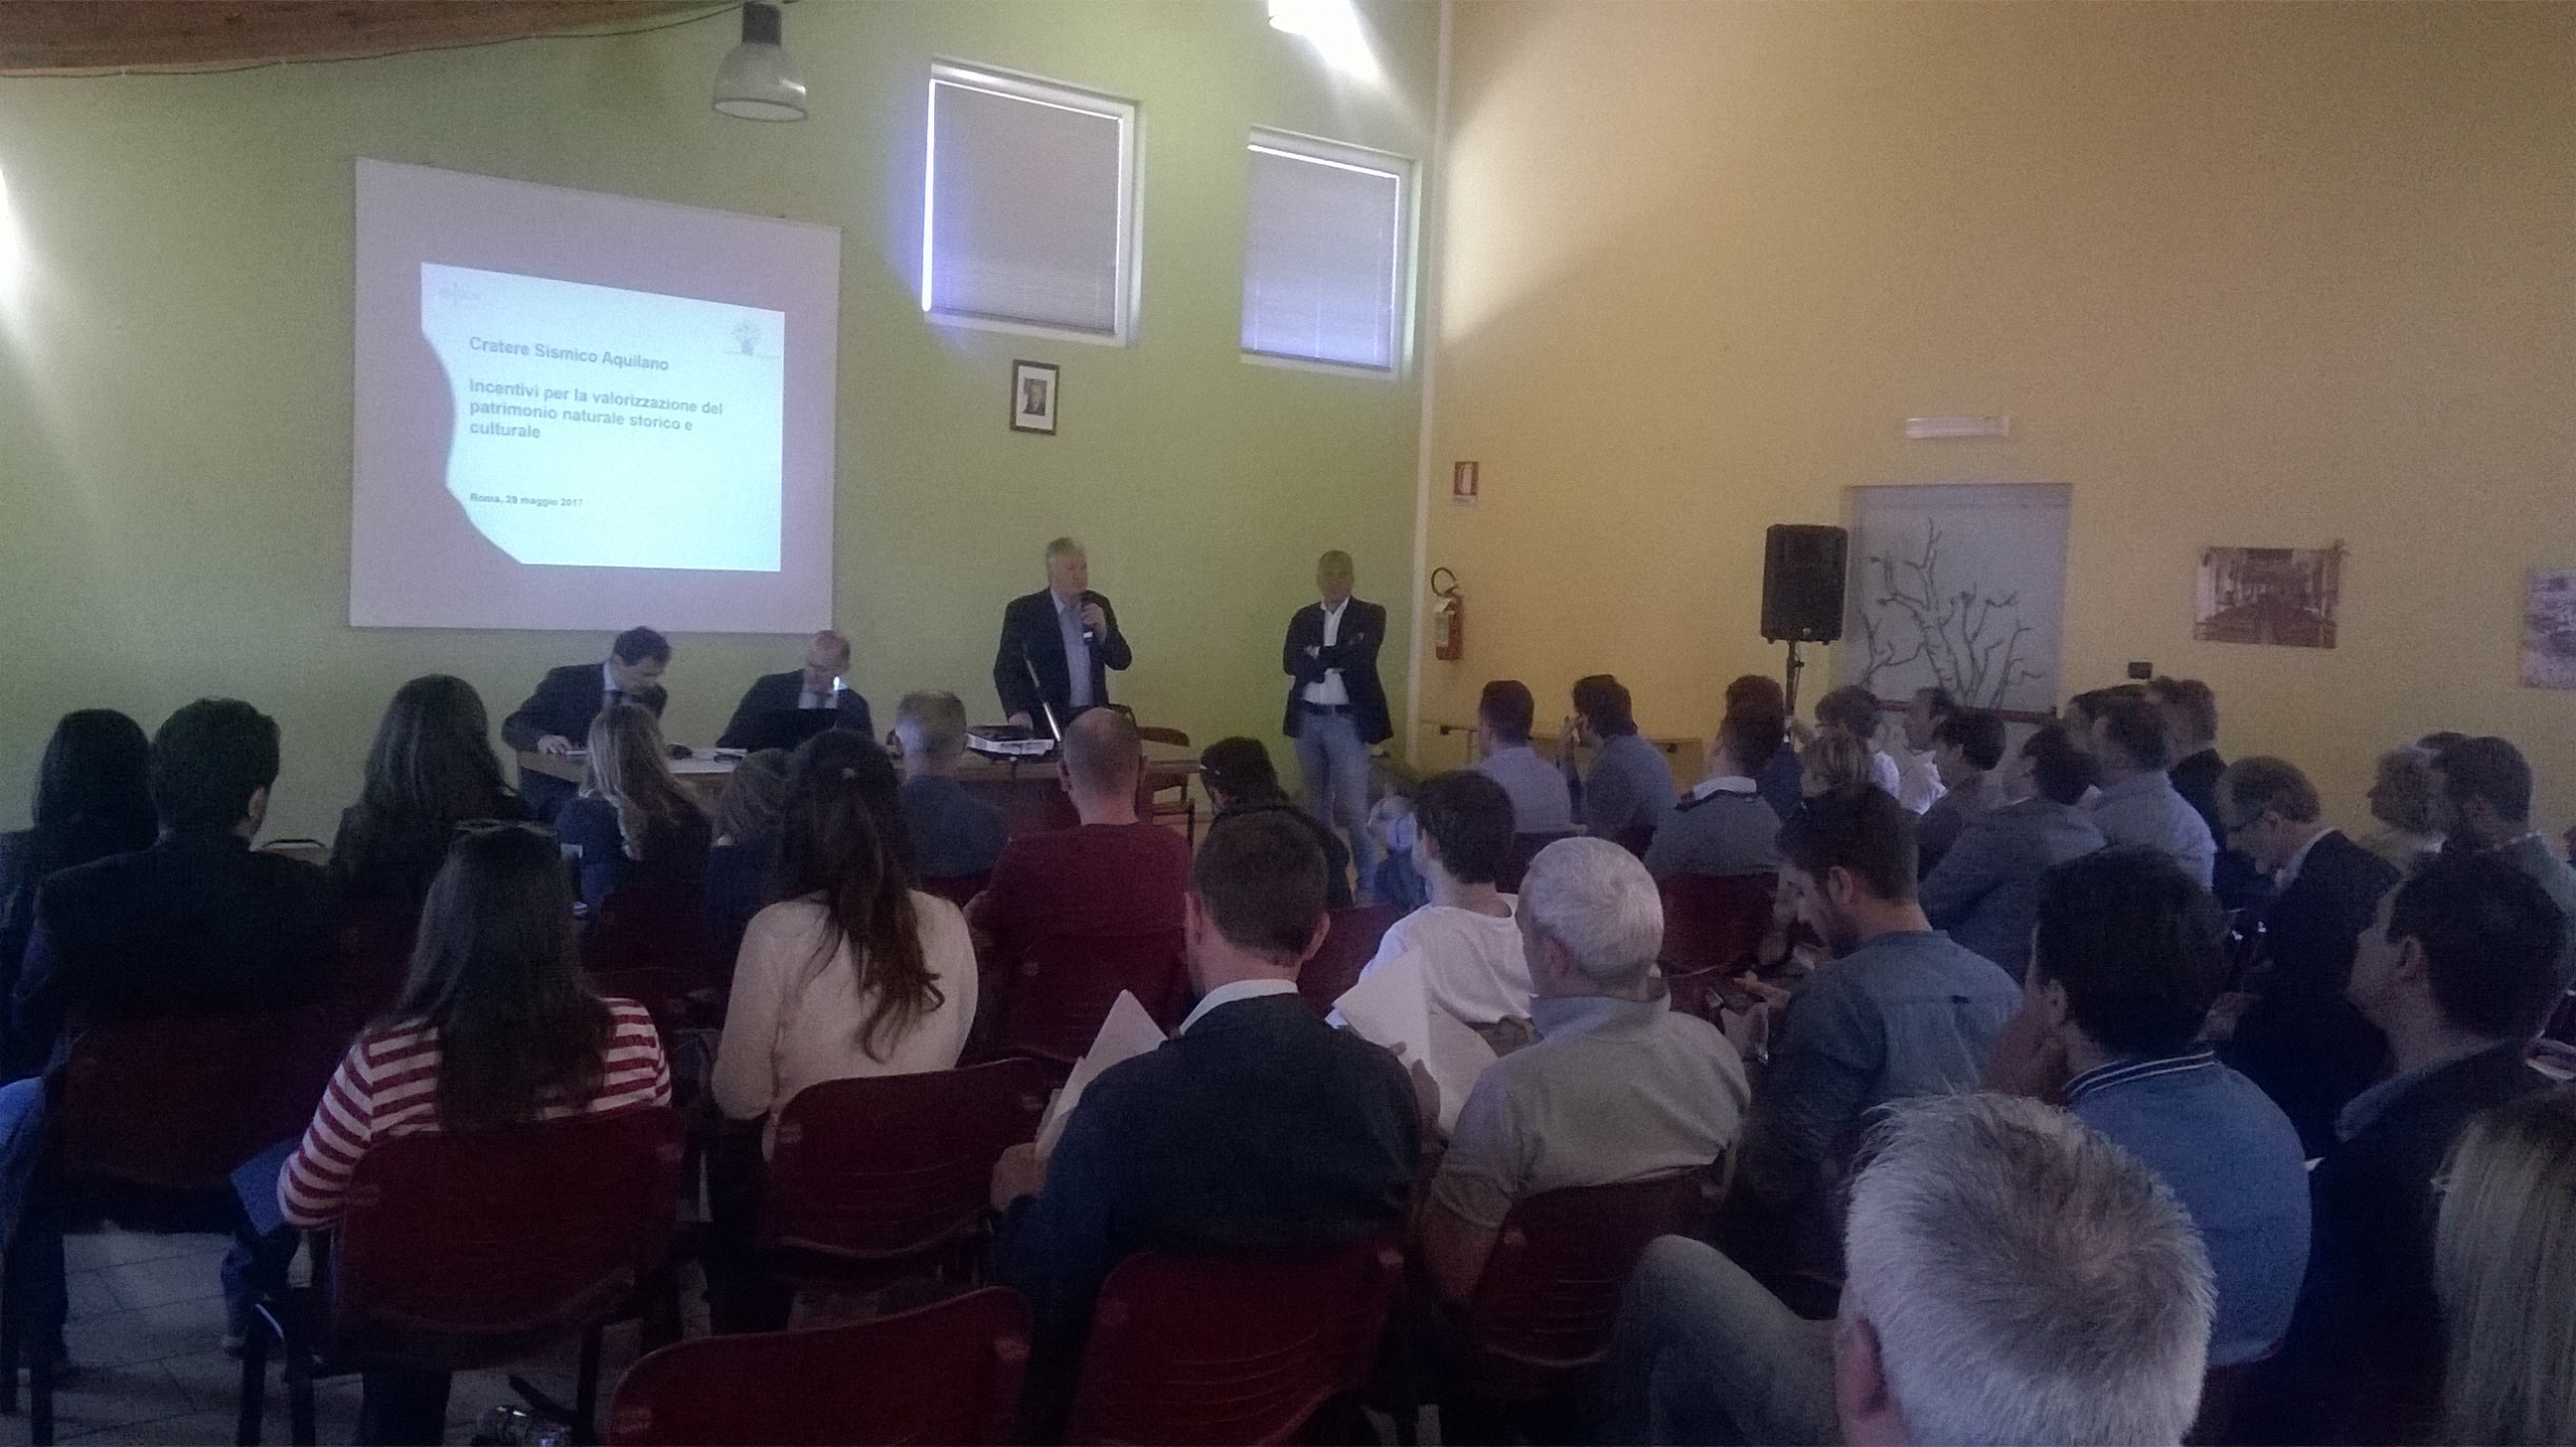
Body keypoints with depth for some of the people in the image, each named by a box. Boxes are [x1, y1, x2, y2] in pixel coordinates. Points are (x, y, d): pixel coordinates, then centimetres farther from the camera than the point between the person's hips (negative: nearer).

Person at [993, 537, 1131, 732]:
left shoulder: (1098, 605, 11)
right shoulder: (1023, 610, -1)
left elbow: (1122, 661, 12)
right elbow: (1006, 669, -1)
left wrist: (1103, 628, -6)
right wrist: (1017, 711, -17)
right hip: (1046, 723, -4)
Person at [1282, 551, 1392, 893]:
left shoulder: (1370, 615, -1)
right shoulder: (1304, 618, 9)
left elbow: (1362, 657, -17)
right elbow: (1290, 663, -6)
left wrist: (1319, 655, -9)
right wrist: (1339, 659, -12)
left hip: (1348, 721, -4)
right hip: (1308, 719, 5)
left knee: (1352, 807, -8)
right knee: (1316, 802, 13)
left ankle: (1369, 879, 4)